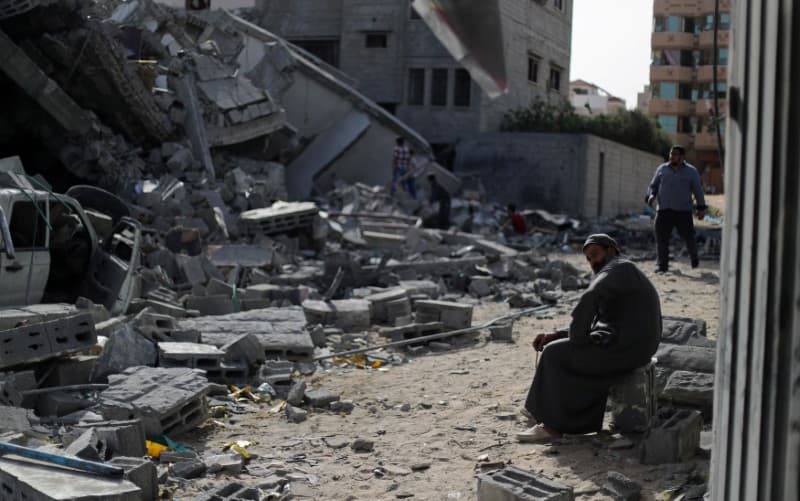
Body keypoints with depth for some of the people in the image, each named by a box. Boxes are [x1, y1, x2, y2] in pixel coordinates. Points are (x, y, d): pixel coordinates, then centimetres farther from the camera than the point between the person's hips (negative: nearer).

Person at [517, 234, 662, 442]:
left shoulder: (620, 269, -8)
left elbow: (590, 299, -27)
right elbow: (591, 329, 20)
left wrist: (577, 340, -15)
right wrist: (553, 336, 8)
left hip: (622, 349, -10)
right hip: (630, 348, 10)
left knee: (555, 354, -3)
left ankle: (551, 425, 4)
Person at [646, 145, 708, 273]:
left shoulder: (691, 171, 7)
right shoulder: (662, 169, 12)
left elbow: (698, 190, 8)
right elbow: (653, 185, 16)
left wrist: (701, 208, 2)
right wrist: (651, 195, -5)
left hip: (683, 211, -2)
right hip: (663, 210, 2)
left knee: (688, 236, 0)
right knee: (661, 238, -5)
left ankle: (694, 257, 28)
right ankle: (663, 265, 3)